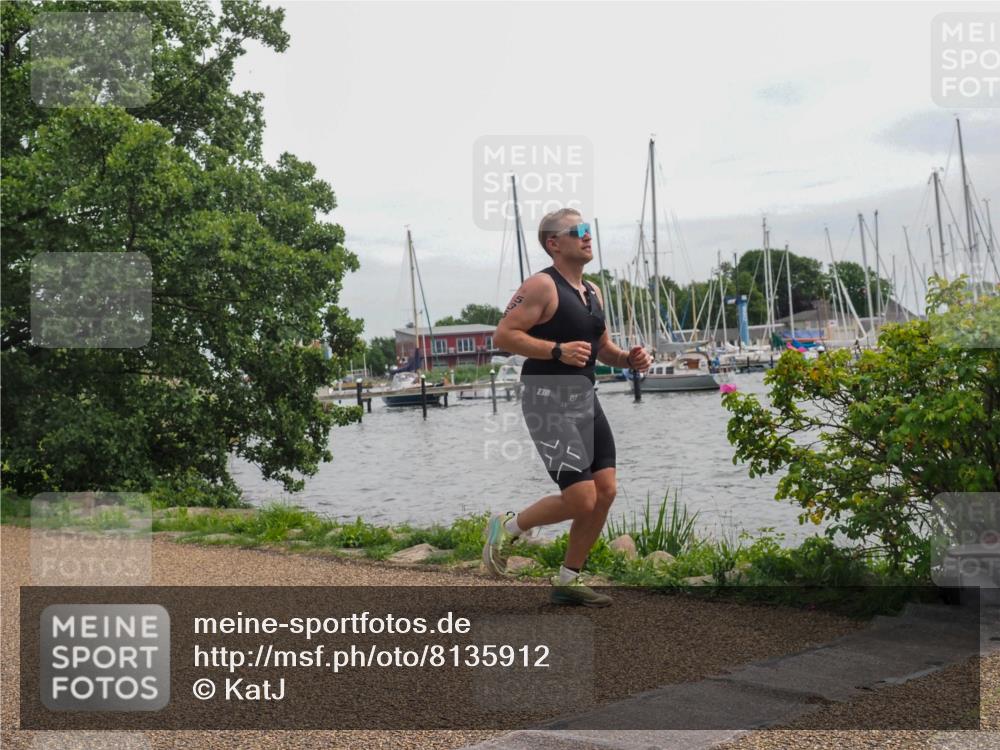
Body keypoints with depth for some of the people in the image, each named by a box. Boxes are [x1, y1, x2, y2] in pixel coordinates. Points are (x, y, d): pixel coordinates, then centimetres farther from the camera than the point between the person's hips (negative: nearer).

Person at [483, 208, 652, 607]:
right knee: (581, 500, -12)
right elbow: (503, 335, -17)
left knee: (606, 491, 2)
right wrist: (557, 350, -25)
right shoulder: (542, 286, -10)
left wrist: (628, 358, 5)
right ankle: (507, 527, 14)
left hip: (585, 397, 9)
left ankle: (567, 581, 16)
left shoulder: (592, 292, 16)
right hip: (549, 400, -8)